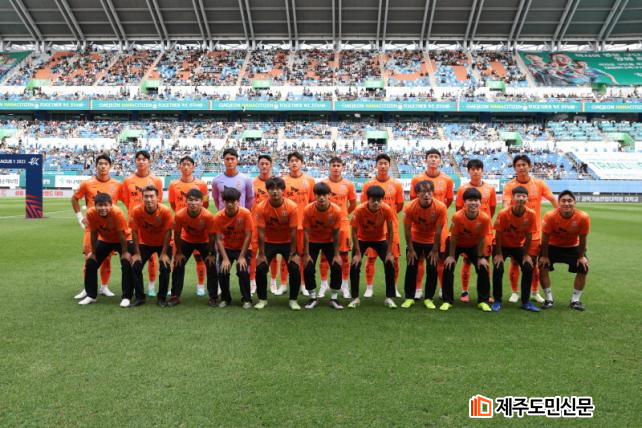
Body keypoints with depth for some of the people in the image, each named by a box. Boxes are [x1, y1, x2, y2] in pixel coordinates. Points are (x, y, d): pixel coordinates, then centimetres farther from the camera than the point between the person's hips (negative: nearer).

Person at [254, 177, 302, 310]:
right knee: (260, 268, -11)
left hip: (287, 242, 0)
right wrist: (261, 254, -15)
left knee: (295, 268, -13)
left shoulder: (291, 207, -21)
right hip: (269, 242, 1)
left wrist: (293, 253, -15)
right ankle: (262, 299, 9)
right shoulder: (261, 208, -20)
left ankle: (293, 300, 5)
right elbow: (261, 232, -16)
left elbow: (293, 232, -16)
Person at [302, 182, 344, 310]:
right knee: (308, 269, -11)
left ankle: (334, 298, 6)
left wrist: (337, 254, -12)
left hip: (329, 242, 1)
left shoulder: (337, 210, -24)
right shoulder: (308, 209, -26)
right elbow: (306, 232, -18)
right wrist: (306, 254, -18)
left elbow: (336, 233, -14)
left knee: (337, 267, -11)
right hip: (313, 242, 0)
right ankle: (313, 298, 10)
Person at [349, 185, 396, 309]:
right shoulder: (359, 210, -31)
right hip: (362, 239, -1)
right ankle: (355, 298, 3)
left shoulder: (387, 209, -28)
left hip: (380, 239, 1)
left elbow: (390, 230, -16)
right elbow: (354, 231, -21)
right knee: (354, 266, -12)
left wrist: (389, 252, -17)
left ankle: (389, 298, 3)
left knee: (390, 264, -11)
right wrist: (357, 253, -22)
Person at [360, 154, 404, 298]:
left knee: (394, 258, 4)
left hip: (392, 227, 1)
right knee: (370, 258, 3)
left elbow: (400, 206, 8)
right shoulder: (368, 185, 0)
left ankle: (393, 288, 20)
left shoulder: (396, 184, 2)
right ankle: (369, 288, 15)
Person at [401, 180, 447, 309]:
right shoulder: (410, 207, -25)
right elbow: (407, 229, -14)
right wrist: (410, 249, -10)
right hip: (415, 240, 0)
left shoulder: (440, 207, -26)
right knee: (411, 268, 0)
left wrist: (435, 250, -11)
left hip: (432, 241, 0)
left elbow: (438, 231, -17)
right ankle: (409, 297, 13)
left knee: (432, 269, -2)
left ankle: (428, 298, 13)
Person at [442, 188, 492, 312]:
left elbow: (482, 238, -14)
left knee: (483, 268, -7)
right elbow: (453, 237, -20)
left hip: (474, 245, 2)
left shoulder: (485, 218, -28)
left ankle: (483, 301, 8)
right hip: (457, 244, -2)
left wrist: (480, 257, -9)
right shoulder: (457, 216, -33)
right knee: (448, 268, -11)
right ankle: (447, 301, 1)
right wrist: (451, 256, -14)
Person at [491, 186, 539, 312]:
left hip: (519, 246, 3)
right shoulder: (503, 213, -26)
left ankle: (525, 301, 7)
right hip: (502, 245, -3)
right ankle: (497, 301, 0)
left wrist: (526, 254, -6)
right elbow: (498, 235, -17)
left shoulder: (531, 214, -19)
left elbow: (529, 236, -8)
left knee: (528, 268, -9)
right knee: (498, 269, -17)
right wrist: (498, 254, -15)